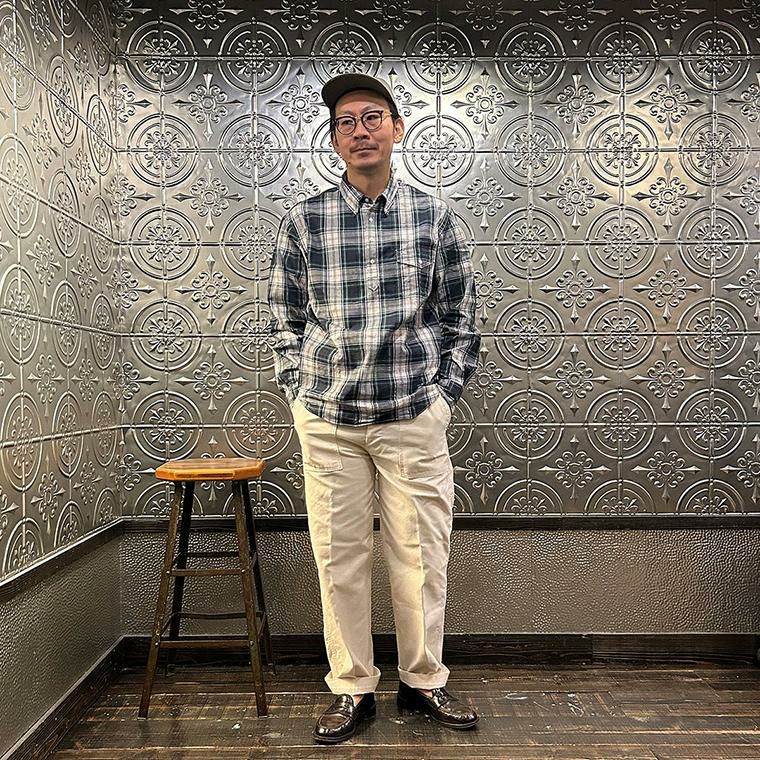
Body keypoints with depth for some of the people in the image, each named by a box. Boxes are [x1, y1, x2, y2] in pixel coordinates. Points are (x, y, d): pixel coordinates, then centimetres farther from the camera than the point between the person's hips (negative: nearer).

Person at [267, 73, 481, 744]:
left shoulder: (434, 217, 4)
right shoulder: (303, 221, 4)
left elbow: (461, 319, 7)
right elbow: (285, 320, 9)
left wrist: (442, 396, 2)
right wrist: (300, 397, 3)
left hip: (414, 417, 0)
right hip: (327, 419, 1)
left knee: (421, 556, 8)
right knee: (339, 557, 8)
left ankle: (424, 681, 30)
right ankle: (352, 690, 28)